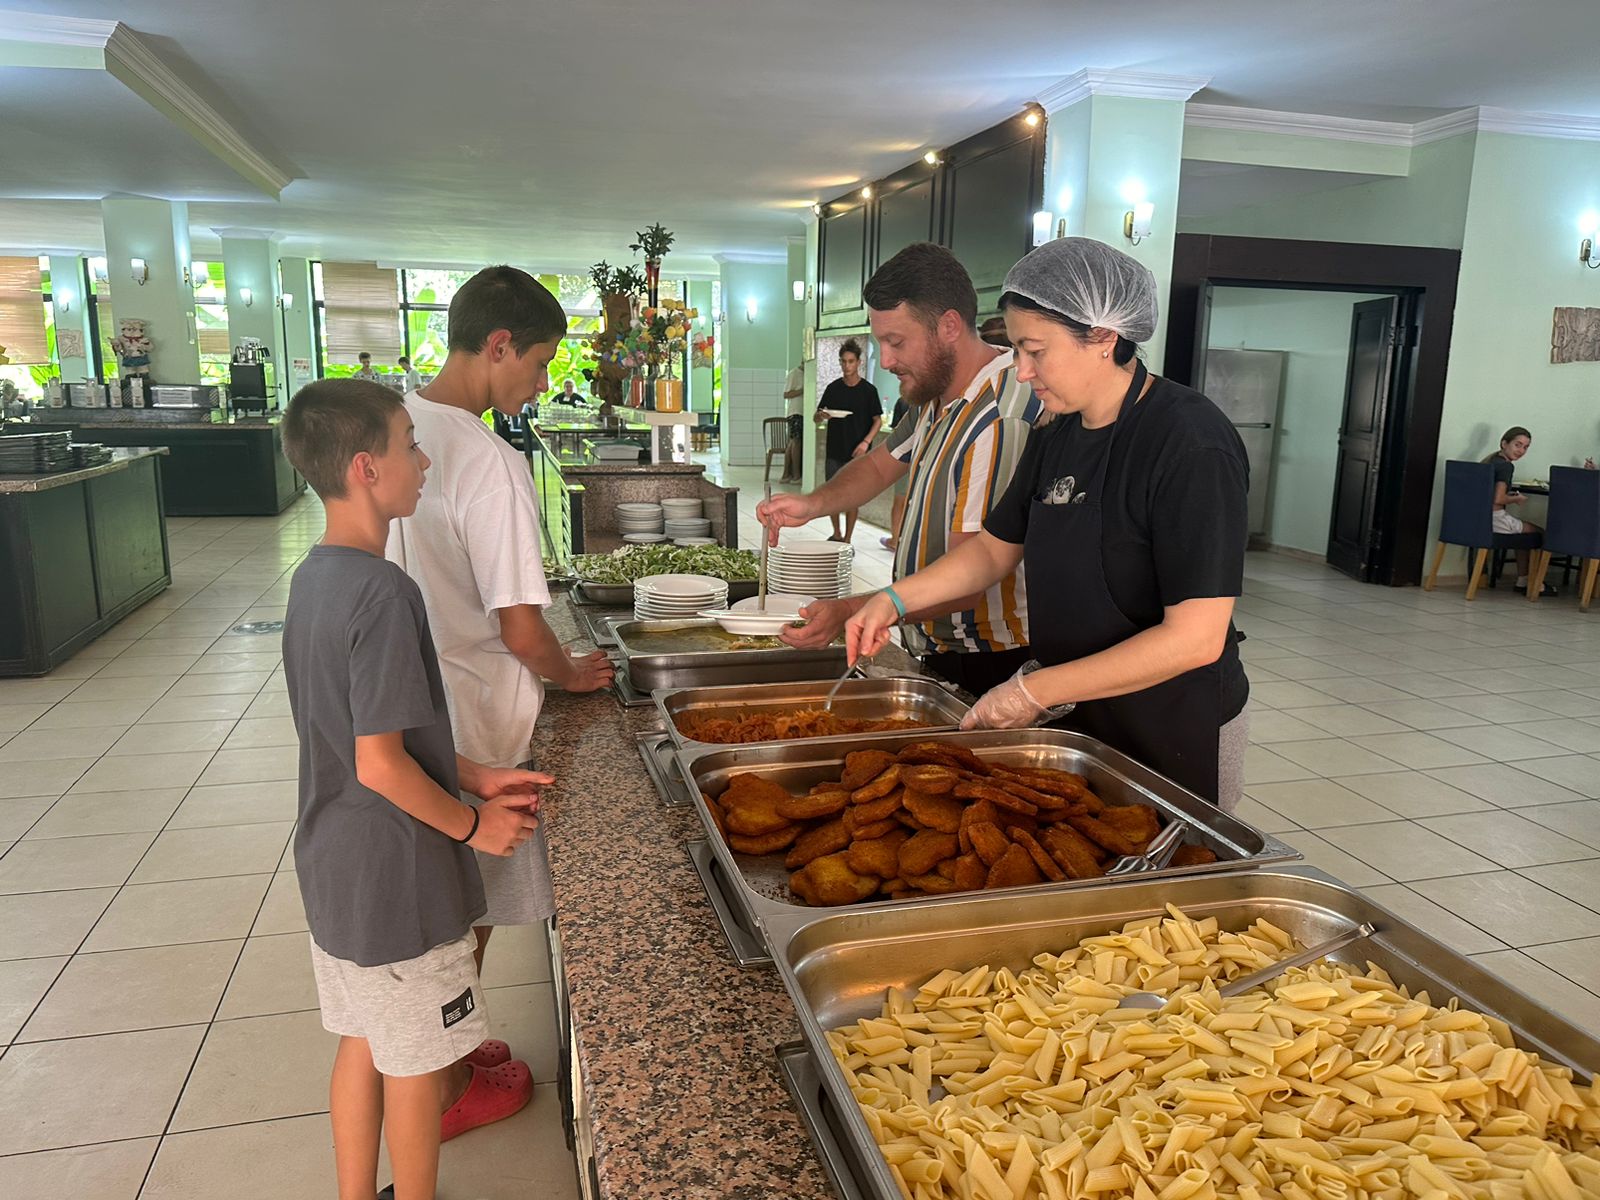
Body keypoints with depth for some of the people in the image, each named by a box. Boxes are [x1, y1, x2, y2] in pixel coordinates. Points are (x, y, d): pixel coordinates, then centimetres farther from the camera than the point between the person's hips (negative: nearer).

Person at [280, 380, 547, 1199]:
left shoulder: (315, 576, 3)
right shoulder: (383, 592, -26)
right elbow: (381, 764, -25)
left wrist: (471, 776, 8)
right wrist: (473, 824, -11)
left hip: (335, 864, 9)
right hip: (397, 878, -9)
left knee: (364, 1040, 24)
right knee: (416, 1063, 12)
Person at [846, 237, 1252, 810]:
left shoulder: (1191, 443, -22)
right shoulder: (1055, 439, 3)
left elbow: (1195, 637, -25)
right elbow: (995, 547, 14)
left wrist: (1035, 692, -22)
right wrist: (893, 600, -1)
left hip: (1176, 740, -7)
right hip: (1076, 718, 7)